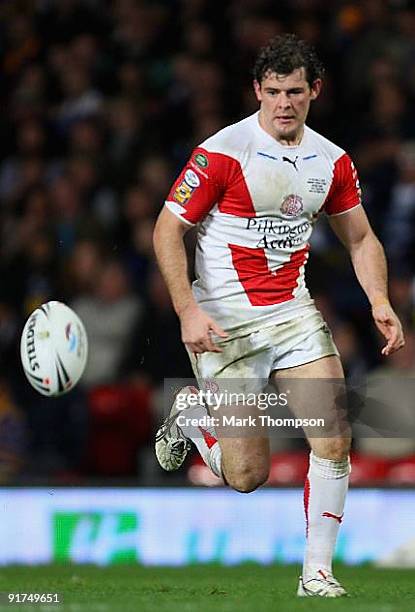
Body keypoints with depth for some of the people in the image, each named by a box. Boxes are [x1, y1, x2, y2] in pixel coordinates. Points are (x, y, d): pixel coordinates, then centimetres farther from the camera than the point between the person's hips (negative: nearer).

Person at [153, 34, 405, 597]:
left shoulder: (332, 161, 3)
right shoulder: (221, 153, -13)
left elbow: (360, 238, 15)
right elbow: (168, 230, -10)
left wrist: (380, 302, -1)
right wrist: (188, 311, -20)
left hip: (294, 314, 5)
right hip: (225, 322, -5)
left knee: (334, 442, -10)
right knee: (247, 475, -4)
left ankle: (317, 573, 4)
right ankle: (191, 416, 28)